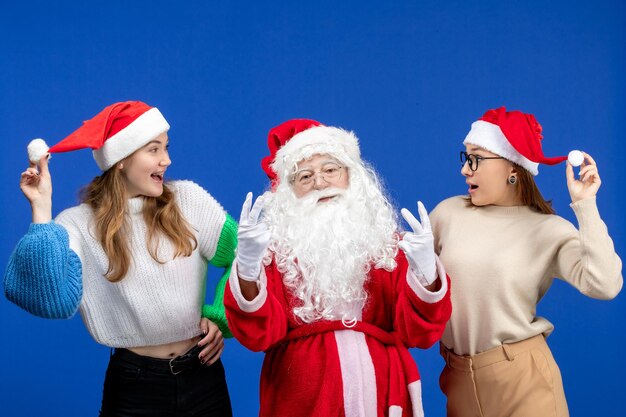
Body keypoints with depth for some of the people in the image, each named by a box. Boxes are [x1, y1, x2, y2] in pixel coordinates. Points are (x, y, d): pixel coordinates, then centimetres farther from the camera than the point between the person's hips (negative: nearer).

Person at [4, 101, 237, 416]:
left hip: (203, 375, 2)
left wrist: (221, 317, -7)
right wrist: (41, 211, -19)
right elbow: (57, 301, -20)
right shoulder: (80, 224, -6)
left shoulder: (188, 198, -3)